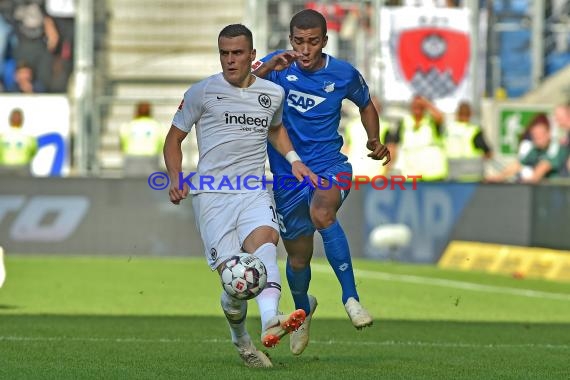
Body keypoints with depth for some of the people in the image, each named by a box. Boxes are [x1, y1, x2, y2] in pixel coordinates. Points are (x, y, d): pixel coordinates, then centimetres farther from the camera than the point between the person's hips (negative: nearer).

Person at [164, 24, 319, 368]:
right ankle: (240, 339, 19)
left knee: (265, 241, -31)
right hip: (212, 194, -2)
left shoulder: (273, 94, 12)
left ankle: (270, 321, -53)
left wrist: (294, 160, 18)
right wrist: (176, 178, -6)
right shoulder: (202, 92, 3)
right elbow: (174, 138, 11)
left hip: (255, 191, 2)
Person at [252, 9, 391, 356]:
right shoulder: (277, 66, -7)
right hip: (287, 175, 2)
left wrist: (375, 141, 2)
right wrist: (266, 68, -35)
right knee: (298, 256, 13)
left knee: (321, 213, -36)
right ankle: (303, 307, 47)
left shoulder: (344, 75, -4)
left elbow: (366, 105, 17)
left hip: (329, 166, -2)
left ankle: (351, 297, -32)